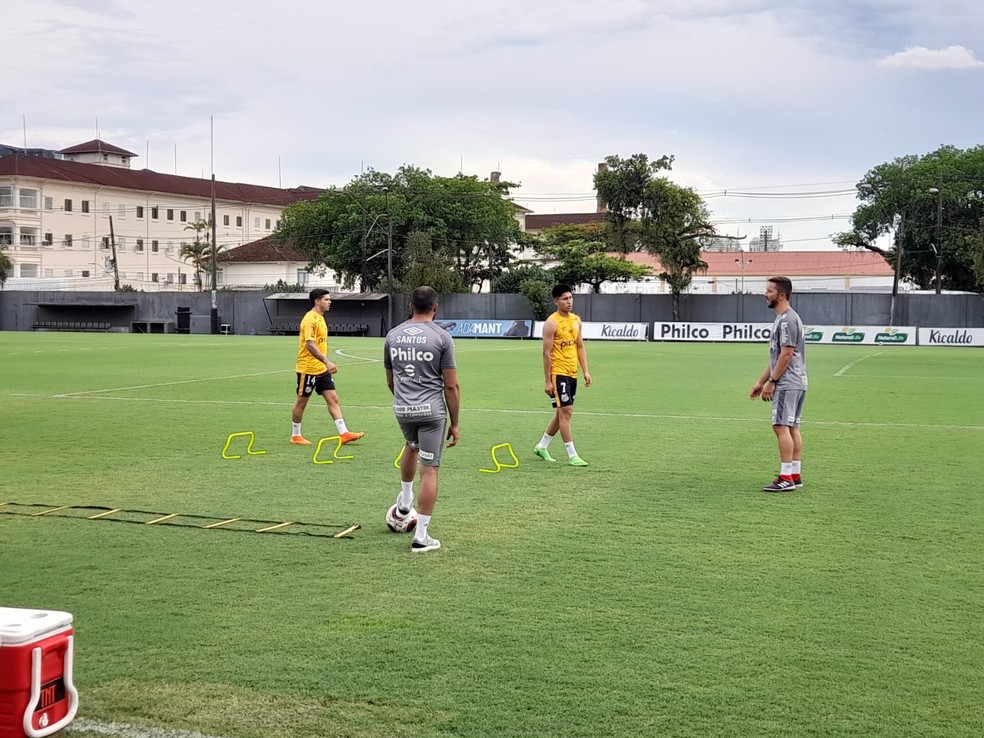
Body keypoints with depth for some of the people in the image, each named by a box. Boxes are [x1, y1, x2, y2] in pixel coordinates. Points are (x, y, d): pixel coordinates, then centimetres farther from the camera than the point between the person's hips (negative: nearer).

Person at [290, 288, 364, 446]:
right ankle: (295, 436, 16)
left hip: (322, 369, 9)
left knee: (333, 399, 1)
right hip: (308, 369, -9)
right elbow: (310, 344, -26)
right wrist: (327, 361, -31)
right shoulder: (310, 319, -16)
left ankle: (344, 434, -2)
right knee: (301, 402, 4)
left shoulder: (320, 318, 13)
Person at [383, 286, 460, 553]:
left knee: (412, 446, 35)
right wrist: (454, 423, 1)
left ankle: (404, 502, 47)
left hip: (402, 409, 5)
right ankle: (421, 536, 3)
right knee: (429, 471, 2)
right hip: (432, 410, -4)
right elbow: (451, 386, -7)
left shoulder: (393, 335, 6)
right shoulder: (441, 337, -7)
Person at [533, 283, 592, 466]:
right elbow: (547, 353, -13)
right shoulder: (552, 323, -12)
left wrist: (585, 371, 8)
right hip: (558, 373, -8)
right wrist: (547, 381, -15)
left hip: (572, 374, 8)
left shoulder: (576, 320, 11)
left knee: (562, 412, 14)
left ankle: (542, 446, 29)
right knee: (566, 412, -9)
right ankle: (572, 456, -6)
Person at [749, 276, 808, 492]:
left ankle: (786, 478, -12)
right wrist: (761, 381, 21)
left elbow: (786, 354, -19)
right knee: (792, 427, 10)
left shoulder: (787, 320, -15)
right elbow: (776, 357, 22)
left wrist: (772, 381, -16)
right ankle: (795, 475, 14)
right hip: (794, 383, 11)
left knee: (782, 426, -11)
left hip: (788, 384, -11)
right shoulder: (782, 318, 19)